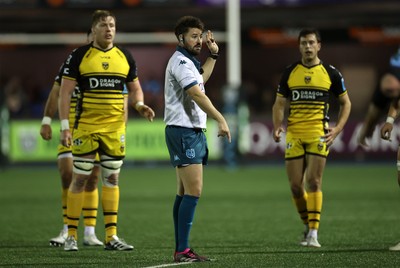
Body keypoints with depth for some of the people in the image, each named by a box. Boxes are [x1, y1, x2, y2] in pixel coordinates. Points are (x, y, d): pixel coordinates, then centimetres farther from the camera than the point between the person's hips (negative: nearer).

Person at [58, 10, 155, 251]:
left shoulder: (125, 57, 8)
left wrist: (140, 105, -5)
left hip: (115, 129, 3)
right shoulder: (79, 56, -3)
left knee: (112, 179, 6)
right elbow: (65, 92, -3)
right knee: (80, 179, -2)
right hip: (85, 128, -3)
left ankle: (111, 236, 9)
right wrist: (65, 125, -10)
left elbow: (135, 88, 17)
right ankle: (72, 235, 5)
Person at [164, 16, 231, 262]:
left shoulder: (187, 61, 18)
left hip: (193, 132, 11)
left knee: (185, 193, 9)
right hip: (184, 132, -11)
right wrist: (221, 120, -29)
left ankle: (180, 250, 9)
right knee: (194, 191, -15)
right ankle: (183, 250, -18)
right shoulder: (180, 62, -13)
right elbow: (197, 95, -24)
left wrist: (213, 54, 33)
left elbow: (202, 77, 41)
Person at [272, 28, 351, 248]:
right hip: (294, 135, 2)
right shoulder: (289, 73, 8)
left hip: (319, 134, -2)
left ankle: (313, 232, -9)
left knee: (313, 182, -12)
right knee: (295, 185, 0)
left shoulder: (331, 73, 3)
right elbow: (279, 104, 12)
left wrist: (337, 129, -3)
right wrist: (277, 126, -6)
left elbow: (345, 103, 10)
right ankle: (308, 226, 20)